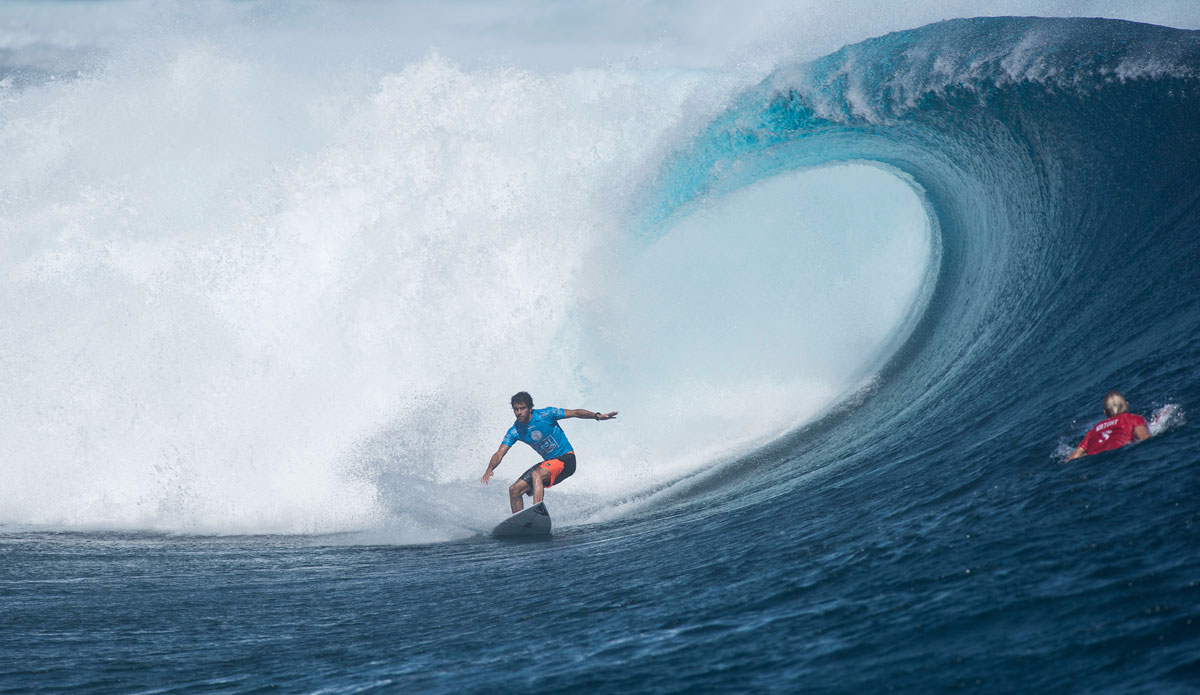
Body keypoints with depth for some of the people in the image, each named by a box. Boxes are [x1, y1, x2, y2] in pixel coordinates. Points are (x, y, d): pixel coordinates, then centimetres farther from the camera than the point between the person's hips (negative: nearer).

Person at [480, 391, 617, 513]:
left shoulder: (546, 415, -14)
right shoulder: (515, 431, -3)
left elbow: (576, 413, -8)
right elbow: (499, 454, -9)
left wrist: (597, 416, -22)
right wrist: (489, 470, -28)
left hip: (566, 459, -6)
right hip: (548, 463, 6)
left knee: (536, 474, -34)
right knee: (514, 490, -4)